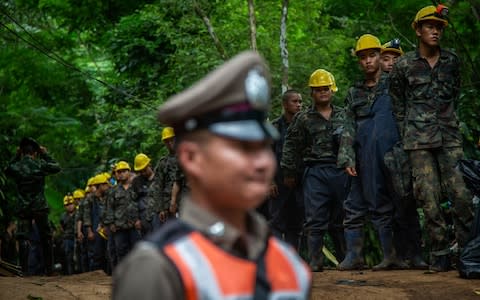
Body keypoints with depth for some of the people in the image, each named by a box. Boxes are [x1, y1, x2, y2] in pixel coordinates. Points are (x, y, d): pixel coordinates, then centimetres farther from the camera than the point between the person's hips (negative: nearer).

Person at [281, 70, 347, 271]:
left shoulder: (343, 116, 14)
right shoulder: (303, 119, 7)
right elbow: (290, 147, 7)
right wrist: (289, 173, 3)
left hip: (341, 171, 2)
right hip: (315, 173, -2)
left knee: (341, 219, 7)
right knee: (315, 219, -6)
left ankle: (346, 259, 15)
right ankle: (315, 261, -4)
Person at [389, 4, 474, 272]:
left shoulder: (452, 61, 11)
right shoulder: (404, 65, 5)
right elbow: (398, 106, 11)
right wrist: (404, 137, 9)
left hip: (450, 138, 2)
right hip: (419, 140, -1)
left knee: (462, 194, -9)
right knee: (430, 199, -5)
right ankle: (440, 252, 2)